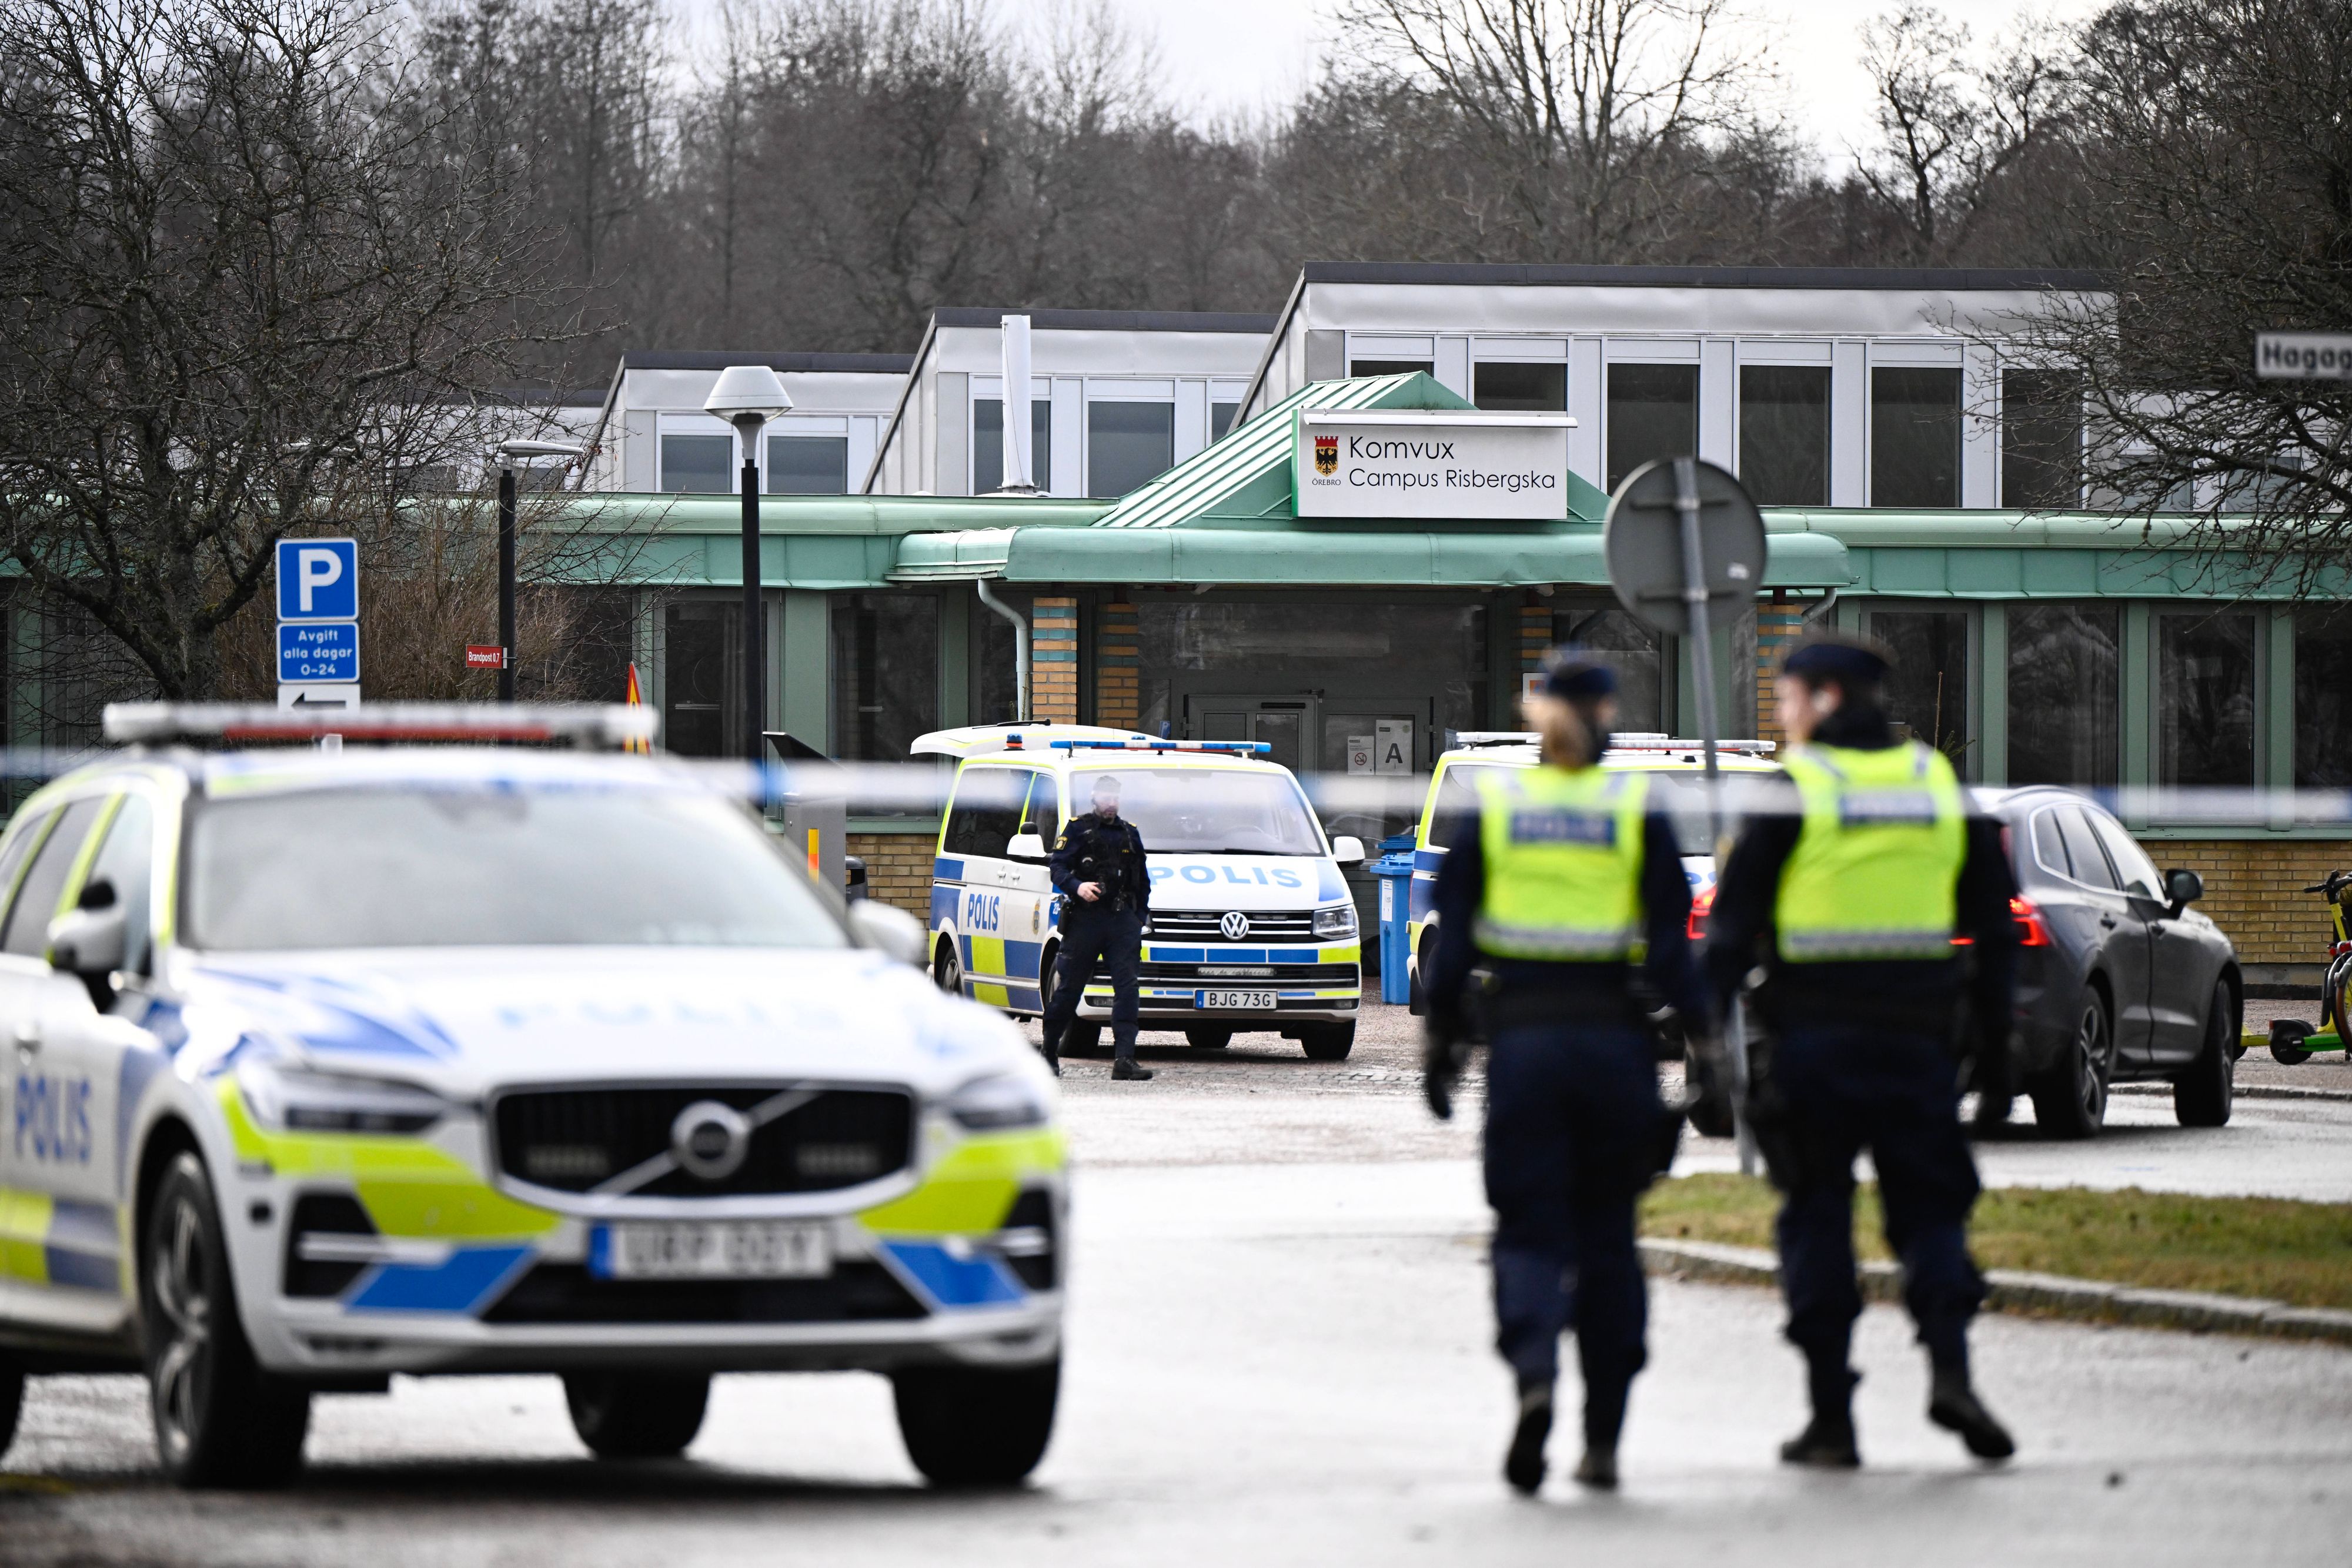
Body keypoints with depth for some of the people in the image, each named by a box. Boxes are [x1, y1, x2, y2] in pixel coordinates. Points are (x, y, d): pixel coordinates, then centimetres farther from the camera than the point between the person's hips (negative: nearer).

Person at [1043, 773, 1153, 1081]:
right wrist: (1077, 887, -22)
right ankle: (1049, 1053, 15)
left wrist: (1141, 915, 15)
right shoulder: (1078, 829, 6)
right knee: (1069, 989, 1)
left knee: (1126, 989, -10)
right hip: (1085, 919, -3)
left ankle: (1124, 1058, -16)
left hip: (1122, 920, 3)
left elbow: (1143, 879, 25)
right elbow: (1058, 868, -3)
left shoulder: (1130, 834, 19)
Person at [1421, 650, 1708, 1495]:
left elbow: (1452, 944, 1)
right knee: (1606, 1236, 12)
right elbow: (1671, 950, -5)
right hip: (1615, 1040, 0)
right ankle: (1603, 1440, 12)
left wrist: (1442, 1044, 8)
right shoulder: (1639, 814, -1)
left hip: (1521, 1039, 0)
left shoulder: (1485, 812, 2)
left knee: (1529, 1228, 4)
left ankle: (1533, 1371, -28)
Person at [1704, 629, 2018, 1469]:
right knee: (1930, 1209, 9)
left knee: (1817, 1220, 5)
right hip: (1919, 1036, 3)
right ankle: (1950, 1370, -14)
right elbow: (1995, 925, 13)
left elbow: (1732, 926, -6)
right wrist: (1992, 1034, 18)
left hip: (1813, 1037, -3)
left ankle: (1831, 1416, 3)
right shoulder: (1942, 784, 9)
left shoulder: (1794, 788, -4)